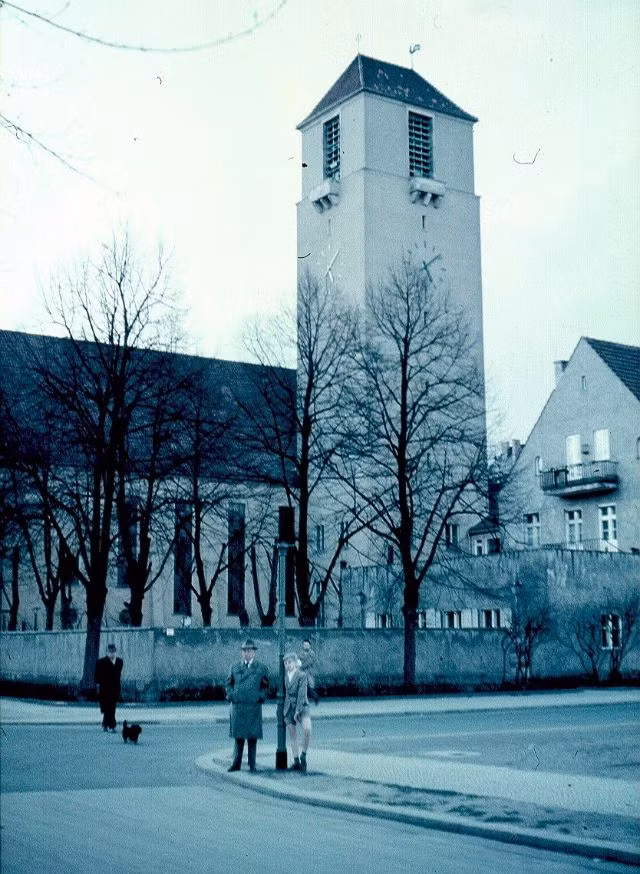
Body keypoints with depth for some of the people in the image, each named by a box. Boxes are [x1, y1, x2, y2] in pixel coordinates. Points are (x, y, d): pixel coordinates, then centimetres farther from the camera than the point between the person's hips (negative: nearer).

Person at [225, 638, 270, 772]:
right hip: (237, 705, 2)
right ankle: (236, 764, 10)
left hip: (254, 706, -2)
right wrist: (231, 695, 2)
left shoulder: (261, 668, 6)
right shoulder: (235, 667, 11)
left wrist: (261, 697, -3)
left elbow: (265, 686, 10)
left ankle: (252, 765, 9)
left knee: (253, 736, 1)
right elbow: (229, 683, 17)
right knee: (238, 736, 4)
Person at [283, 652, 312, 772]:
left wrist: (298, 711, -17)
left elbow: (302, 694, -13)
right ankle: (296, 762, 12)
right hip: (289, 707, 5)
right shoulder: (285, 675, 8)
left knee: (307, 729, -26)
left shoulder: (302, 675, -8)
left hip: (302, 705, -5)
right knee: (292, 735, 5)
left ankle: (303, 755, -9)